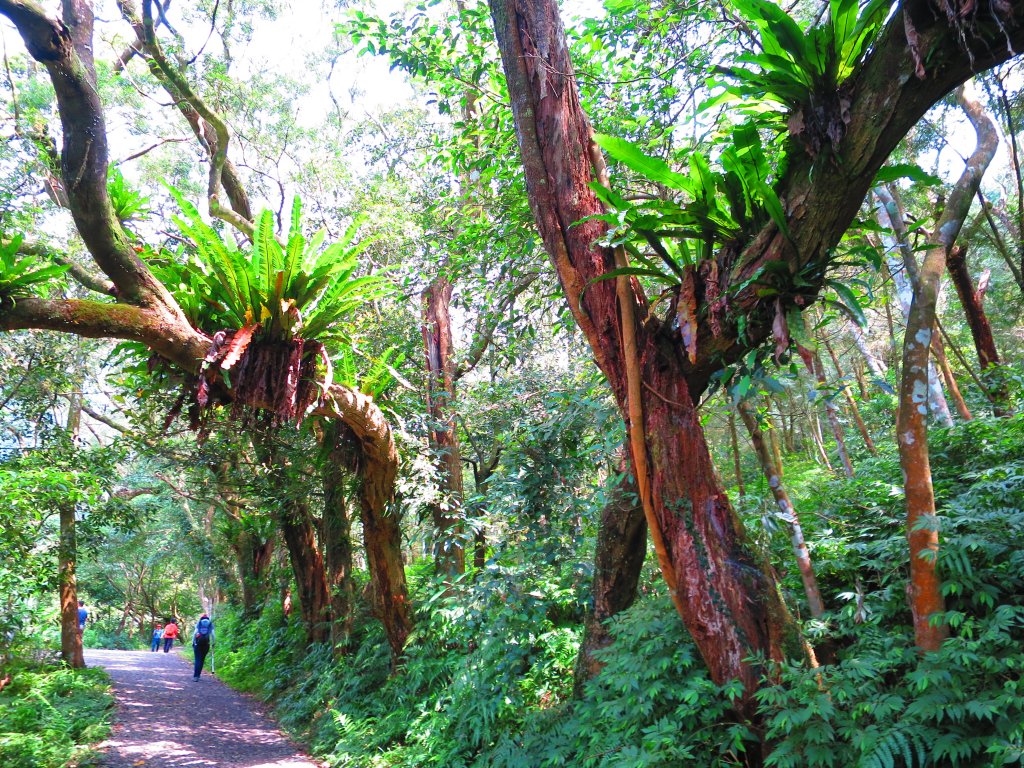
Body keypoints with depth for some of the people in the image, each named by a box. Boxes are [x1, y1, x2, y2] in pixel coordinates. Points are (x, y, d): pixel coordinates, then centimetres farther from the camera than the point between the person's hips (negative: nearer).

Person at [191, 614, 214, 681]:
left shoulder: (198, 623, 12)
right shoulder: (210, 623, 13)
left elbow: (195, 632, 0)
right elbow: (212, 634, 3)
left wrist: (193, 642, 2)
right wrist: (213, 642, 10)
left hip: (198, 643, 0)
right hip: (206, 643, 0)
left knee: (197, 659, 0)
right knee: (202, 660, 10)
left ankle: (195, 676, -10)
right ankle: (197, 675, 9)